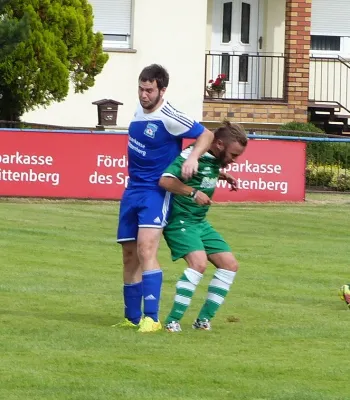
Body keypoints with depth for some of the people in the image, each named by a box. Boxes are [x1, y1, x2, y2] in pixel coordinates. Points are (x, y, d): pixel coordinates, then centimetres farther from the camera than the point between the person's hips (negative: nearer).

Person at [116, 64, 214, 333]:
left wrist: (193, 158, -24)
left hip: (156, 191, -8)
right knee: (130, 255, 9)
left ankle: (151, 318, -24)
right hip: (133, 189, 8)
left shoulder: (169, 118, -15)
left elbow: (207, 135, -9)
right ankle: (132, 318, 19)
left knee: (146, 249, -22)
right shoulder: (139, 112, 7)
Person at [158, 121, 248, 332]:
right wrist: (193, 193, -37)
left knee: (230, 264, 5)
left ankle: (204, 320, 8)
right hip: (180, 220, -10)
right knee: (199, 262, -28)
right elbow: (165, 180, -30)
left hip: (200, 223, 10)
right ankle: (172, 321, -23)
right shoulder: (192, 156, -20)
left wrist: (222, 176, 14)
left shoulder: (215, 159, 8)